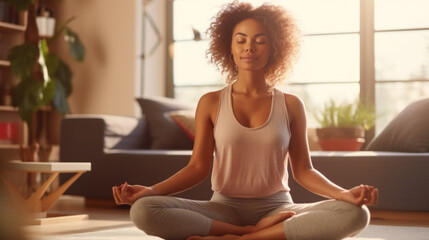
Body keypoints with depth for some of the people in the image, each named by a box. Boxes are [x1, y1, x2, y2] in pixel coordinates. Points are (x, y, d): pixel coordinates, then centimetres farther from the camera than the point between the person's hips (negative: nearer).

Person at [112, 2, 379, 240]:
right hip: (225, 209, 0)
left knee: (355, 214, -29)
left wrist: (344, 194, -16)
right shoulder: (211, 103, 4)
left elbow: (303, 170, 3)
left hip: (277, 209, 1)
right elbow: (198, 167, 0)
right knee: (144, 210, -28)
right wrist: (150, 191, -17)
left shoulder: (291, 105, 5)